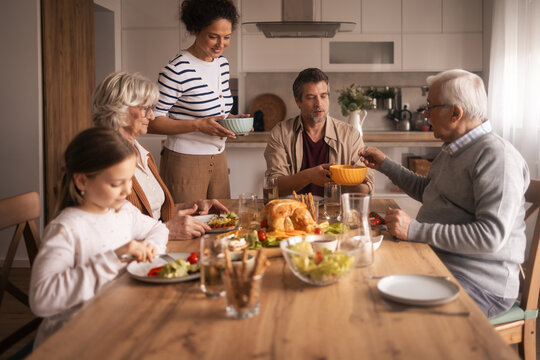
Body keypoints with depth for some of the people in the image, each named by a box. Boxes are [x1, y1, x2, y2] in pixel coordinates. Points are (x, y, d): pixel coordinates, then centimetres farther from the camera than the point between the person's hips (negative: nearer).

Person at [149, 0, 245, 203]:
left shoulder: (222, 64, 7)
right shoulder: (178, 69, -17)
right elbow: (153, 122, -17)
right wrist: (198, 125, -25)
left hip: (218, 160, 7)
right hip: (185, 162, -7)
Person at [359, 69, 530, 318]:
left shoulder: (497, 157, -16)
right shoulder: (453, 150, 15)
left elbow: (491, 235, -26)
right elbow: (427, 191, 34)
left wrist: (415, 230, -24)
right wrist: (385, 164, 28)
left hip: (480, 282, -9)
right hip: (436, 260, 9)